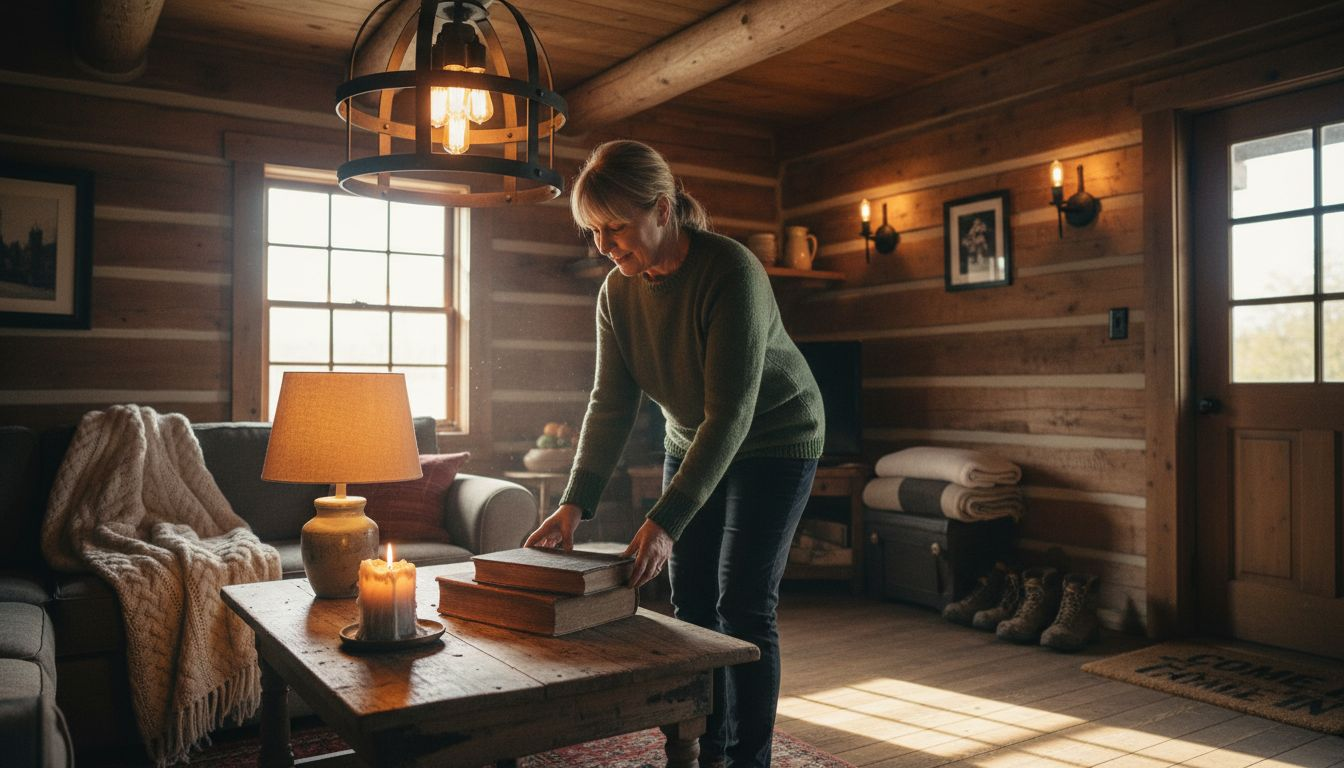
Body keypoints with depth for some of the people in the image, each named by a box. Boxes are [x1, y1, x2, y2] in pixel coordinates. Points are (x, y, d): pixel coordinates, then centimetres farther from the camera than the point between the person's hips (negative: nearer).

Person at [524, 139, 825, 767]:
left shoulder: (731, 272, -30)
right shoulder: (617, 292, -10)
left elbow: (730, 413, -33)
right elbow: (610, 404, -10)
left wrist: (666, 520, -38)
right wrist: (574, 504, -21)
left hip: (773, 440, -6)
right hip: (690, 441, 6)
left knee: (744, 607, -7)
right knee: (690, 604, 7)